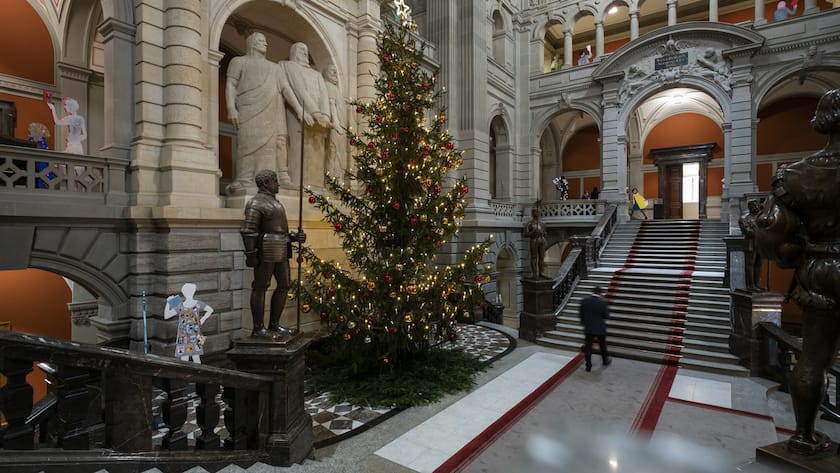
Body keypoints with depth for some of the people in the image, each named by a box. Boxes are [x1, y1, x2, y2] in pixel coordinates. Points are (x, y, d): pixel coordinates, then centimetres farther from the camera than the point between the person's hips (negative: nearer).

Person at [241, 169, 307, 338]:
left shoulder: (272, 202, 21)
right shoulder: (256, 203, -9)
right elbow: (248, 230, -16)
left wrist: (295, 236, 10)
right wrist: (250, 254, -20)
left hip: (279, 251, 10)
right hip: (265, 250, -9)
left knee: (284, 285, 9)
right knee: (260, 287, -2)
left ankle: (274, 325, 17)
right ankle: (258, 328, 8)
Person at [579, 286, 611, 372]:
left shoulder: (584, 300, -8)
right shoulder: (603, 302, -16)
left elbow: (581, 314, 0)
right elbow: (606, 316, -11)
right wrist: (607, 308, 6)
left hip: (588, 328, 1)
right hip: (600, 328, -1)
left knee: (588, 347, 5)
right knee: (602, 345, 20)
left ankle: (588, 366, 7)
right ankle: (605, 361, 41)